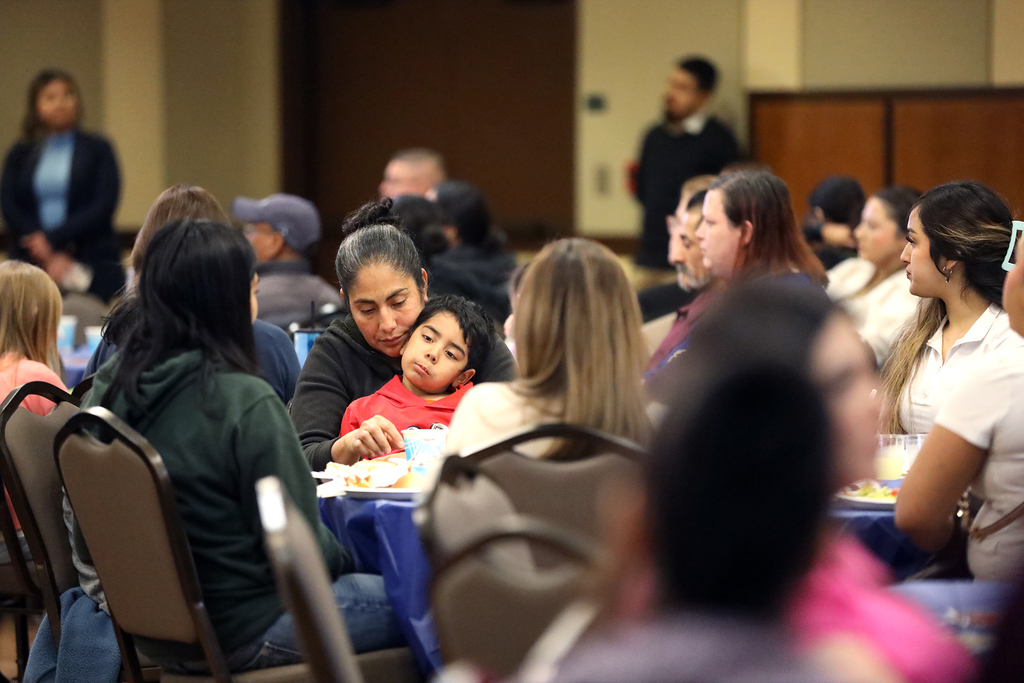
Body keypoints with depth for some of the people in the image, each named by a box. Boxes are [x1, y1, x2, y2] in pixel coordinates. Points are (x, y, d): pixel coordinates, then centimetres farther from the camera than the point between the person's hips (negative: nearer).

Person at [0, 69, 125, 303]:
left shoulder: (97, 149, 8)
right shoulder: (20, 154, 13)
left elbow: (104, 205, -3)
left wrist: (53, 239, -11)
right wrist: (49, 256, -10)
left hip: (92, 266, -1)